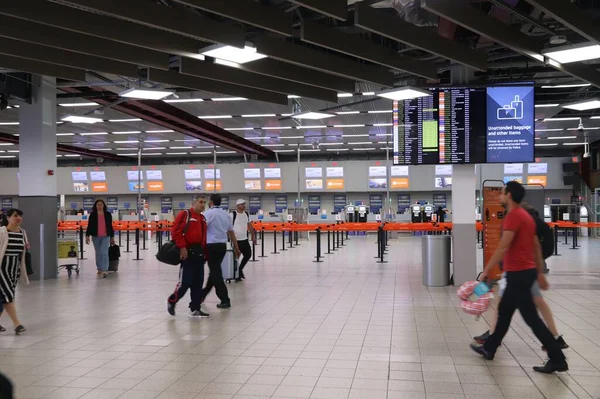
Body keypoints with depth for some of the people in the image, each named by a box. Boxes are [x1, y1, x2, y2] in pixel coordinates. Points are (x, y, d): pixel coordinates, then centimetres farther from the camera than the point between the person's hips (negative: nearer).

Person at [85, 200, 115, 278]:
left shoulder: (108, 214, 5)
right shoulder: (92, 215, 4)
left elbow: (110, 226, 10)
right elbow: (89, 226, 4)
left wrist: (112, 237, 11)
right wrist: (87, 236, -4)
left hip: (105, 236, -1)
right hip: (95, 236, 1)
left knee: (104, 253, -13)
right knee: (98, 253, 11)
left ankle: (105, 270, -20)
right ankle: (99, 269, 22)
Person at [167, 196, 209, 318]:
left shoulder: (203, 218, 17)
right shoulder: (185, 214, -8)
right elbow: (175, 231, -16)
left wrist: (205, 252, 16)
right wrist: (182, 247, -20)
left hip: (199, 254, 8)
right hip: (188, 253, -8)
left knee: (198, 283, 7)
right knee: (185, 282, -6)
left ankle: (195, 309, 12)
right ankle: (172, 301, 16)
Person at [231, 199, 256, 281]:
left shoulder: (246, 214, 8)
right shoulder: (233, 215, -12)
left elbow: (249, 226, 17)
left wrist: (253, 236, 13)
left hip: (245, 239, 7)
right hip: (236, 240, -7)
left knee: (248, 255, 9)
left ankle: (240, 269, 30)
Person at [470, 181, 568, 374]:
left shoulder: (513, 216, -16)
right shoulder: (525, 215, 14)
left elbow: (503, 248, -23)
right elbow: (536, 246, 17)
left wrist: (486, 271, -19)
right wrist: (540, 273, 21)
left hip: (518, 273, -10)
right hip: (525, 271, 10)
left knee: (532, 318, -5)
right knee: (504, 312, 18)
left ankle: (557, 360, -1)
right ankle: (489, 349, 29)